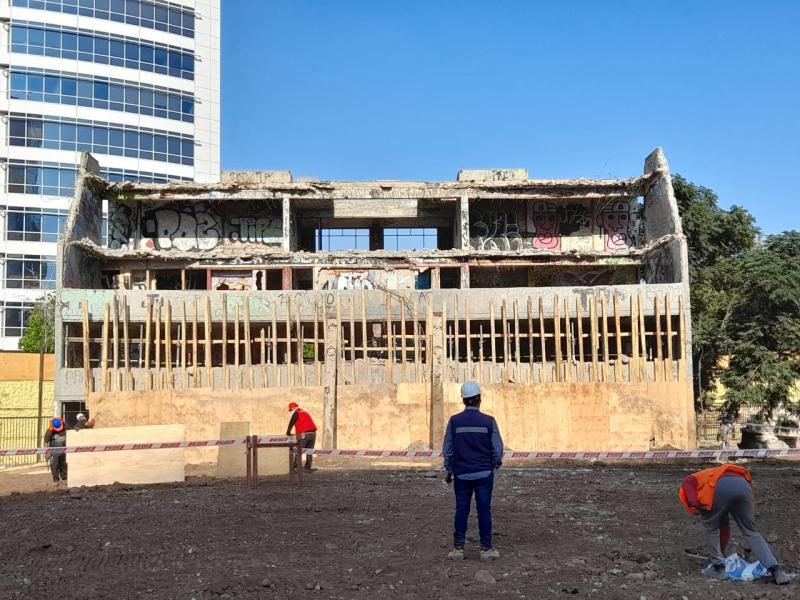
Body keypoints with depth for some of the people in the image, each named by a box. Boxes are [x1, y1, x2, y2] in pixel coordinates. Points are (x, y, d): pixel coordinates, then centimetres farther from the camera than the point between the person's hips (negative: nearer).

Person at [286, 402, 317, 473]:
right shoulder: (305, 413, 27)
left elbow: (291, 424, 1)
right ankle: (308, 468, 7)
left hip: (304, 434, -7)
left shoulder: (296, 413, 3)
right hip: (313, 433, 7)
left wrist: (288, 433, 15)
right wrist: (297, 433, 33)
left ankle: (297, 468, -2)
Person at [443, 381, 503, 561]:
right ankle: (486, 549, 10)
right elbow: (497, 448, -3)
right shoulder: (488, 421, -8)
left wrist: (449, 470, 15)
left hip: (461, 473, 1)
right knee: (484, 511, 5)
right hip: (484, 473, -1)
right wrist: (496, 464, 17)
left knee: (461, 510, 8)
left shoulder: (454, 421, -5)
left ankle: (458, 549, 10)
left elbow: (448, 448, 2)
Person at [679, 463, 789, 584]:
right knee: (751, 532, 18)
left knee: (711, 528, 20)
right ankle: (776, 571, 9)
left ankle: (718, 568, 24)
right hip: (743, 485, 6)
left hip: (720, 488, -5)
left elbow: (687, 485, 4)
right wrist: (721, 550, 58)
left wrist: (693, 504, -11)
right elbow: (724, 525, 50)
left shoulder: (692, 480, 35)